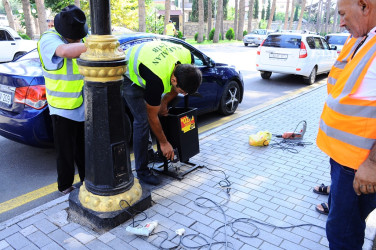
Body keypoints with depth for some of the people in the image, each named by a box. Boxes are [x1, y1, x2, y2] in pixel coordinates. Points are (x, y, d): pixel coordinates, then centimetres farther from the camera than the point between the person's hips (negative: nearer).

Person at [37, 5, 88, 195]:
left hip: (83, 107, 6)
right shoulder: (49, 39, -19)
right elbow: (66, 51, -41)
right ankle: (65, 186, 28)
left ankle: (87, 179, 38)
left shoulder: (79, 35, 1)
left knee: (84, 148, 20)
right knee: (65, 152, 7)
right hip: (63, 109, -6)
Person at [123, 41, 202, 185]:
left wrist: (164, 103, -5)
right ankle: (142, 171, -2)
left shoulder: (187, 57, -24)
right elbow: (152, 117, -26)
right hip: (129, 75, -7)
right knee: (142, 121, -14)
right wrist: (164, 143, -16)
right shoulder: (157, 79, -41)